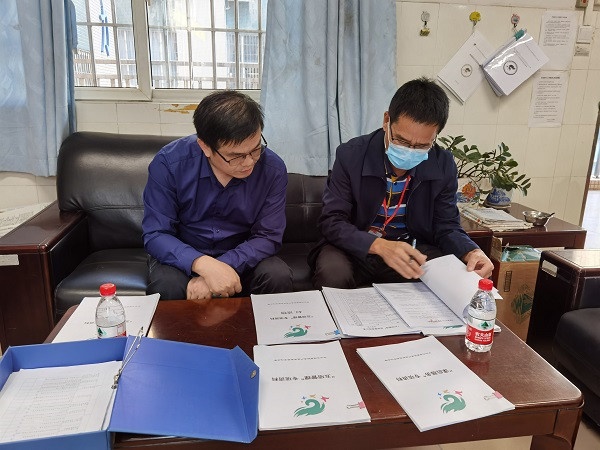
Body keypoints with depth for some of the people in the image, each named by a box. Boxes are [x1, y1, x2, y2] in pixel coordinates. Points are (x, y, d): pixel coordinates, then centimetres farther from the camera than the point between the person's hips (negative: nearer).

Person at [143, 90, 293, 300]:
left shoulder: (273, 169, -17)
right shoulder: (169, 163, -20)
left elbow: (268, 236, -14)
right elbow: (155, 234, -18)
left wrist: (221, 267, -30)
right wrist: (203, 265, -37)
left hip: (240, 257, 2)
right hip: (184, 257, -1)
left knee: (279, 277, -26)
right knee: (167, 287, -33)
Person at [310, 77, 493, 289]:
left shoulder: (443, 166, -5)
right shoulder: (351, 155, -14)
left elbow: (446, 226, 2)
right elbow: (332, 221, -16)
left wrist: (471, 252, -22)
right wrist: (379, 246, -34)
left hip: (412, 250, 2)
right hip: (356, 248, -1)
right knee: (332, 273, -33)